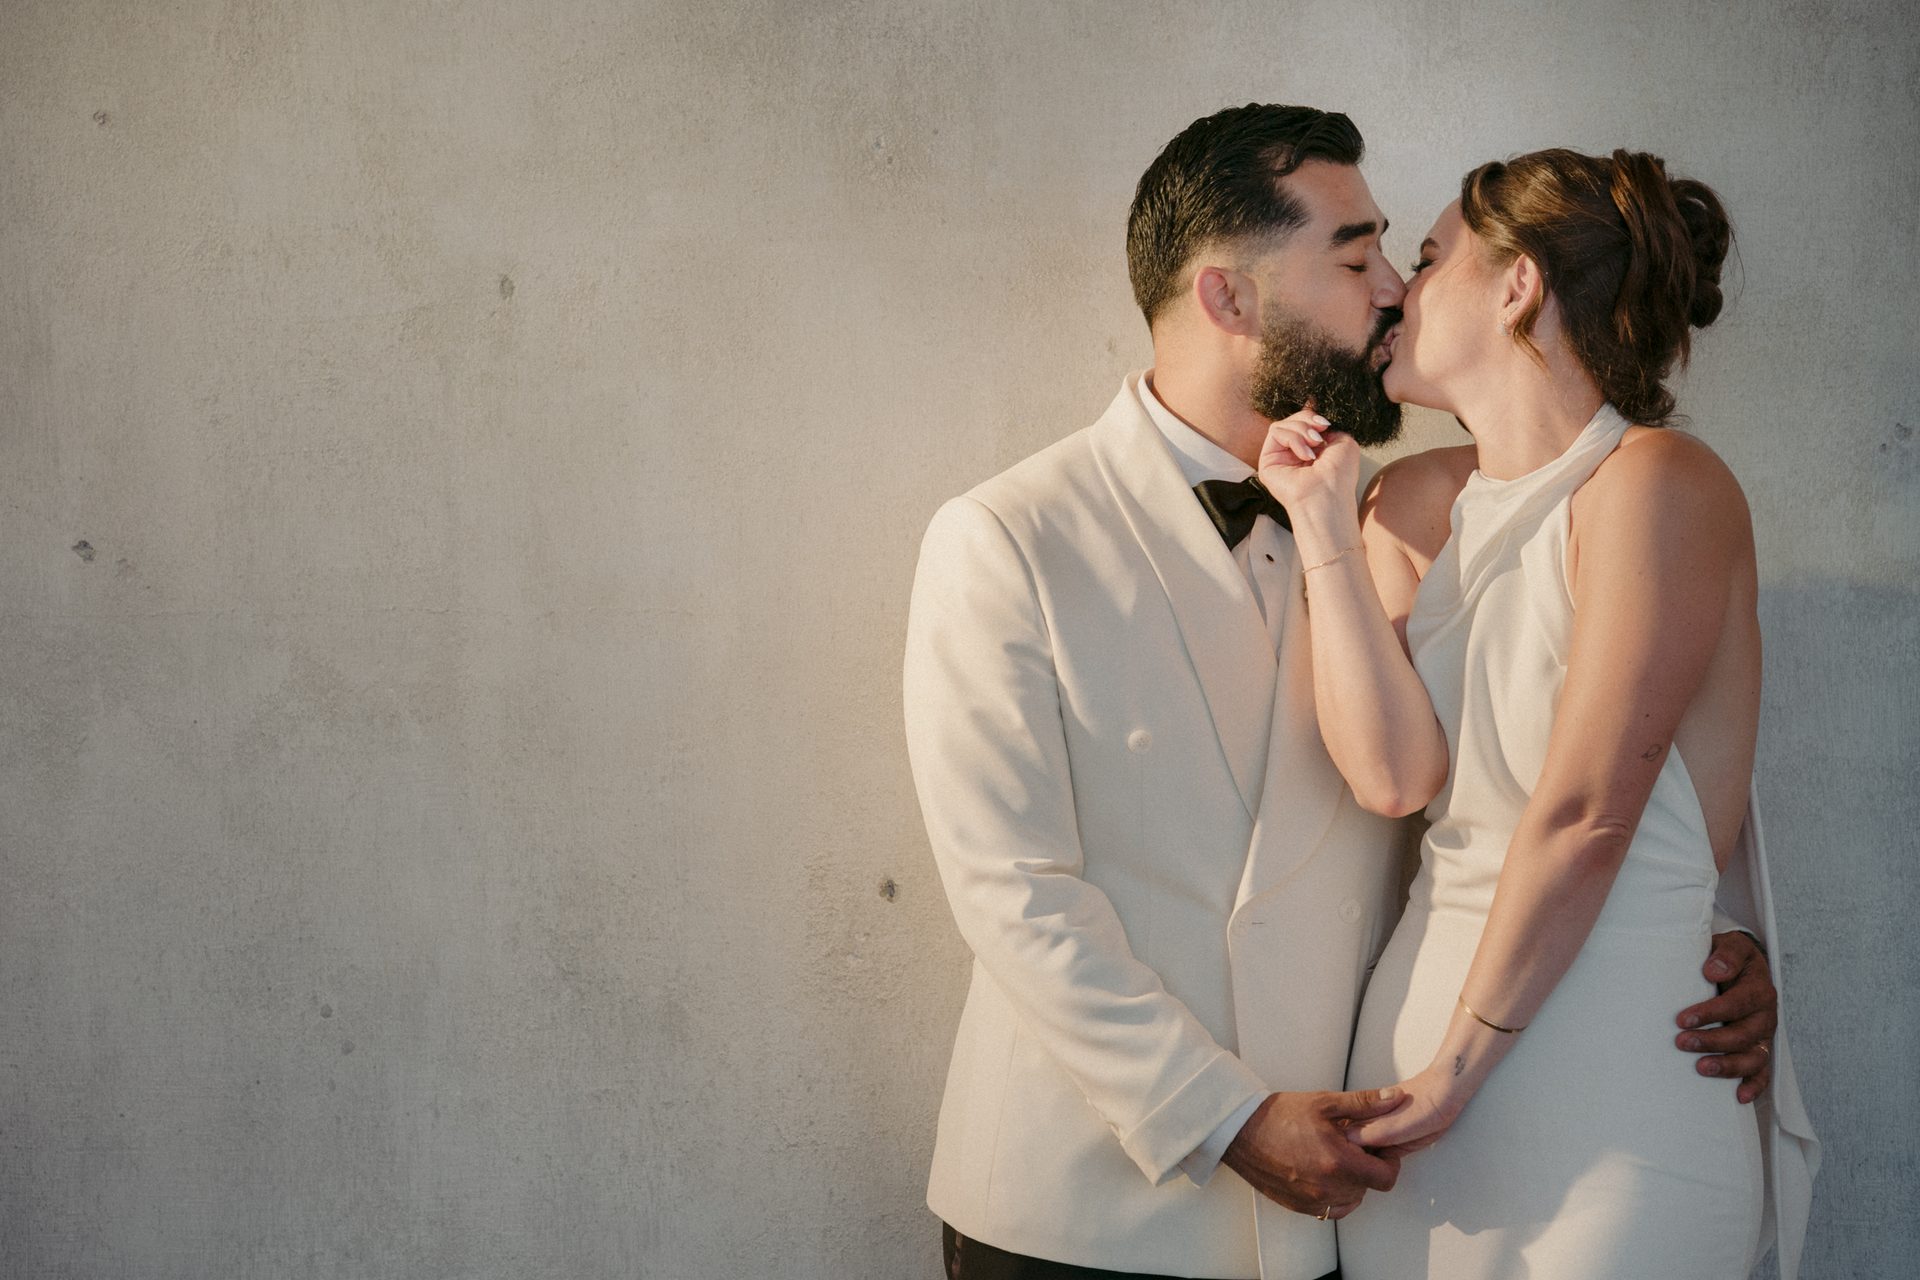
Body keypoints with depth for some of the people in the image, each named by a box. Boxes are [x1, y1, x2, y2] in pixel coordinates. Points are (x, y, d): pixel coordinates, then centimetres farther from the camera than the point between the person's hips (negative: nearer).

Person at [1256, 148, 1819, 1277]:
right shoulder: (1416, 500, 7)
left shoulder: (1655, 483, -14)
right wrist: (1324, 520, -5)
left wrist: (1458, 1061, -12)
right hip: (1427, 994, 6)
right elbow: (1395, 775, -7)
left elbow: (1583, 815, -18)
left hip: (1613, 1047, -6)